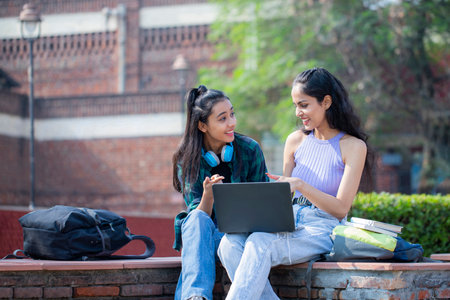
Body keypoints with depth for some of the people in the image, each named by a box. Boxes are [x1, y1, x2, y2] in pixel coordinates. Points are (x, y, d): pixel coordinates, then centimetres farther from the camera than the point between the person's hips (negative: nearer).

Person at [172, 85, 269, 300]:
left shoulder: (250, 150, -3)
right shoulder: (187, 160, -3)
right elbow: (198, 214, -8)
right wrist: (208, 195, -31)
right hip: (203, 236, 1)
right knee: (197, 219, -34)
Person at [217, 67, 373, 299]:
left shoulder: (353, 146, 0)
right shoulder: (296, 141, 16)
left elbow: (341, 209, -7)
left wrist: (301, 185, -22)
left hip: (321, 230, -5)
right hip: (288, 224, 6)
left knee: (259, 244, -34)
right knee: (230, 244, -25)